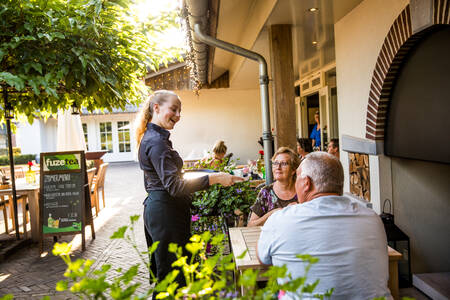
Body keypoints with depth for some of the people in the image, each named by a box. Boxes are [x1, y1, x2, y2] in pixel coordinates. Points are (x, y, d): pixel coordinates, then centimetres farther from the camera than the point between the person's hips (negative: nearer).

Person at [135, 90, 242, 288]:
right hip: (165, 212, -11)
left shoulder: (152, 137, 14)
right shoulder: (156, 142, -18)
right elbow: (174, 186, -27)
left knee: (163, 270, 19)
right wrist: (214, 178, -28)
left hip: (156, 207, 11)